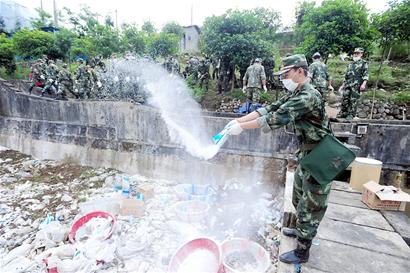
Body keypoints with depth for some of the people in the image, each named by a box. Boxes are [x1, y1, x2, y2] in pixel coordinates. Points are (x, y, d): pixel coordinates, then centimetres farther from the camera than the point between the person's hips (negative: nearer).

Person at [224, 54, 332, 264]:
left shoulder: (308, 96, -25)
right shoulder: (295, 95, 7)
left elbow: (276, 119, -32)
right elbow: (270, 108, 1)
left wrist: (241, 127, -28)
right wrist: (238, 119, -9)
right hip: (307, 154, 9)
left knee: (311, 204, 4)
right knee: (299, 197, 23)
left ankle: (302, 252, 21)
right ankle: (301, 230, 45)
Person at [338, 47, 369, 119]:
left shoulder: (364, 63, 5)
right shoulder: (350, 64, 23)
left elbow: (366, 75, -5)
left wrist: (363, 84, -20)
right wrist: (343, 85, 20)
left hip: (356, 85, -5)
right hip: (347, 85, 5)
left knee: (353, 100, -5)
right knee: (344, 99, 2)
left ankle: (351, 115, 0)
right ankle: (343, 113, 10)